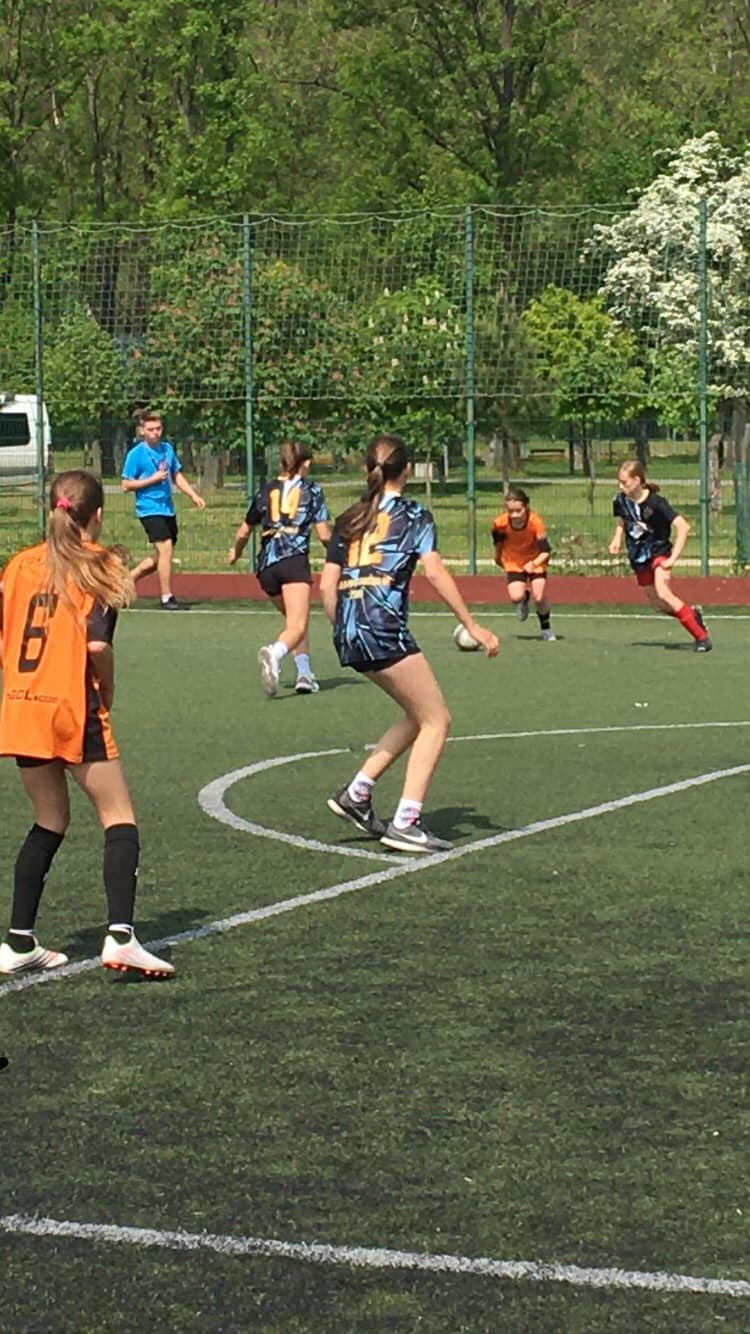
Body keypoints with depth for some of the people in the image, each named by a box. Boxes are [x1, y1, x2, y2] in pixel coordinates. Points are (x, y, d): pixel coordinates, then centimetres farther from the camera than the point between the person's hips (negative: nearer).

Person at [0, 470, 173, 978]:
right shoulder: (100, 566, -4)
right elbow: (97, 644, -15)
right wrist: (107, 694, 1)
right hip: (75, 710, -5)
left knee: (49, 823, 18)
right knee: (119, 820, 2)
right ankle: (121, 935, -13)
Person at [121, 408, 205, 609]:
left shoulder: (167, 448, 10)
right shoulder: (136, 454, -8)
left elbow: (177, 476, 20)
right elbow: (126, 485, -8)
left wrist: (194, 495, 9)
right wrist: (153, 479, -16)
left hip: (167, 508, 7)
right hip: (149, 509, -7)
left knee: (161, 556, 11)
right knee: (165, 548, -18)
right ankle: (167, 597, -10)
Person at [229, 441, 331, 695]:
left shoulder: (266, 491, 18)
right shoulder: (312, 490, 9)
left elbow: (243, 533, 26)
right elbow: (324, 534, 4)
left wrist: (236, 552, 48)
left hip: (266, 565, 5)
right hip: (294, 560, -4)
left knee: (295, 621, 22)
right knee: (296, 627, -15)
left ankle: (304, 674, 12)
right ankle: (274, 653, -45)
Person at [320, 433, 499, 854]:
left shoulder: (349, 521, 19)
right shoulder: (413, 515, 3)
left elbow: (327, 585, 13)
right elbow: (435, 570, -8)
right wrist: (471, 624, -8)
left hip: (350, 631, 7)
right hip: (384, 627, -7)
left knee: (419, 715, 20)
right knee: (436, 720, 1)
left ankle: (357, 793, 14)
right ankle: (405, 823, -8)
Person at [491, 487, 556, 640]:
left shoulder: (535, 521, -31)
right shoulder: (500, 523, -25)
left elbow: (545, 551, -29)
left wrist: (534, 564, -46)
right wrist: (498, 558, 14)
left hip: (535, 560, -1)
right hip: (513, 561, 1)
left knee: (539, 597, -15)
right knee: (516, 596, -20)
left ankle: (546, 628, 15)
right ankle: (524, 598, 20)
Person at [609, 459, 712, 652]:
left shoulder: (655, 502, -23)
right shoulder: (621, 501, -6)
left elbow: (683, 526, -25)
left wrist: (673, 558, -27)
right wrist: (617, 540, -1)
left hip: (659, 551, -6)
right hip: (638, 557, 6)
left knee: (663, 593, -27)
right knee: (659, 605, 8)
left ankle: (701, 636, -21)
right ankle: (693, 614, 36)